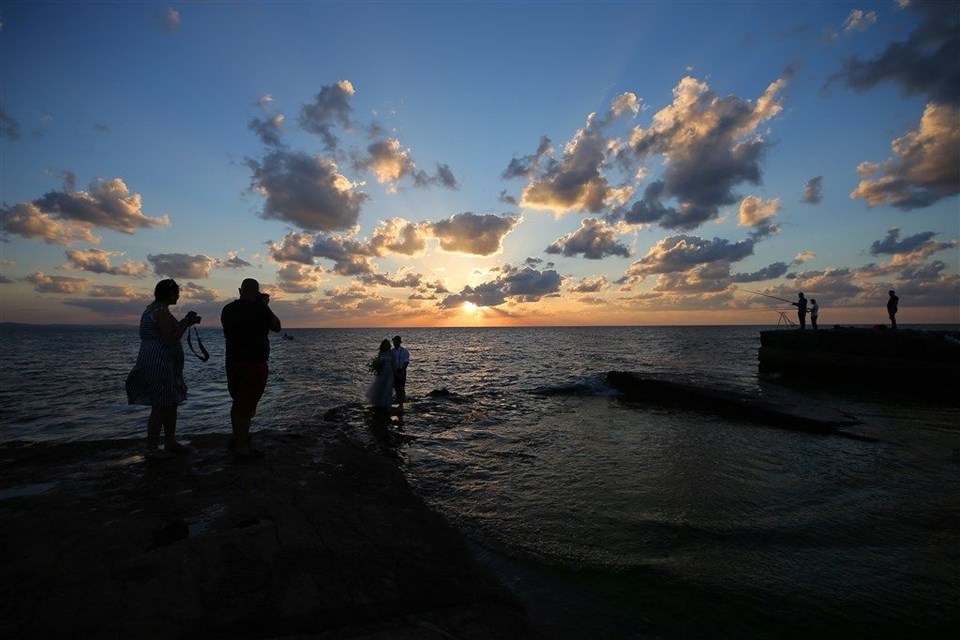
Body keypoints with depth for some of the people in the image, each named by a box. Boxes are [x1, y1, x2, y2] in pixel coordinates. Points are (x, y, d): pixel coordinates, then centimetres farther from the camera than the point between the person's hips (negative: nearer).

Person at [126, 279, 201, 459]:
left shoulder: (153, 308, 17)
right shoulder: (162, 311, -15)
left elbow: (168, 332, 22)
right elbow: (169, 340, -20)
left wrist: (187, 321, 14)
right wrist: (187, 323, -13)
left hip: (164, 365, 11)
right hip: (158, 365, -11)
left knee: (171, 404, 15)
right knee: (160, 407, -4)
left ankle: (171, 442, 23)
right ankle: (152, 448, 6)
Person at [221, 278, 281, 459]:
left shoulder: (228, 309, 5)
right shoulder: (260, 309, -14)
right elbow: (277, 327, 0)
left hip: (233, 362, 7)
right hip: (254, 364, -7)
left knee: (237, 402, 21)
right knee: (247, 405, -2)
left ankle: (237, 437, 36)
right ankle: (241, 447, 4)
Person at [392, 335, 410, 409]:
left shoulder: (404, 351, -6)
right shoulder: (392, 351, 6)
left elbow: (406, 362, -8)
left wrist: (402, 372, -16)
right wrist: (395, 371, -7)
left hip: (402, 371, -4)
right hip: (394, 371, 4)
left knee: (401, 388, -6)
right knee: (396, 388, 6)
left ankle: (401, 404, -3)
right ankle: (399, 403, 15)